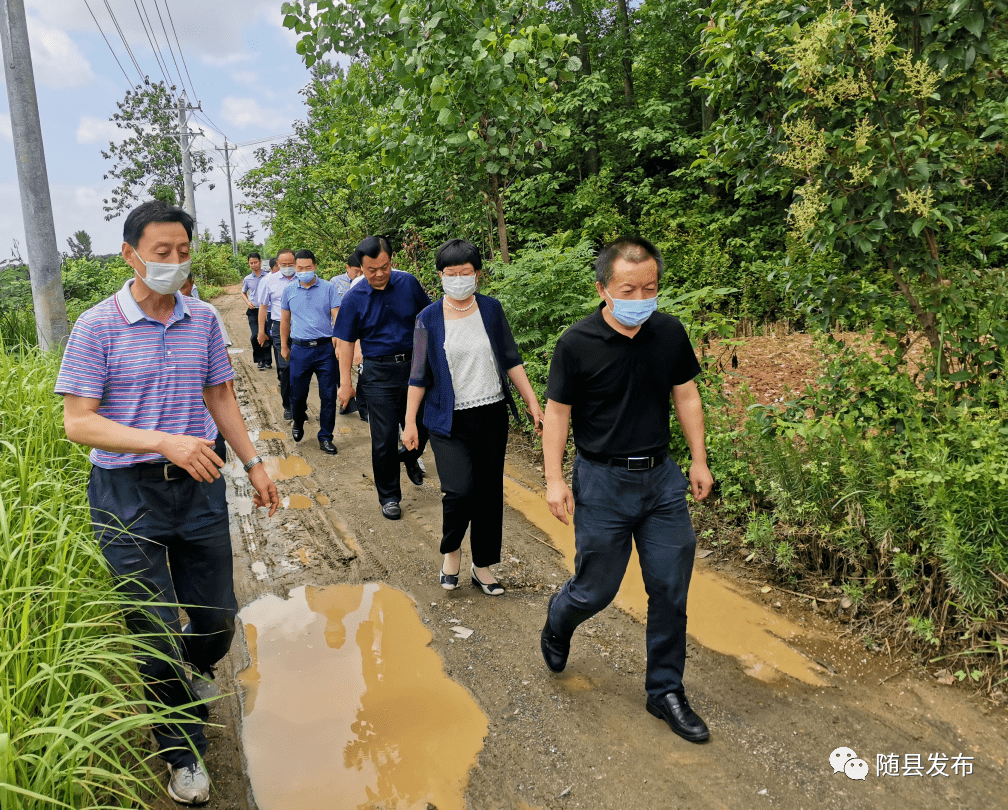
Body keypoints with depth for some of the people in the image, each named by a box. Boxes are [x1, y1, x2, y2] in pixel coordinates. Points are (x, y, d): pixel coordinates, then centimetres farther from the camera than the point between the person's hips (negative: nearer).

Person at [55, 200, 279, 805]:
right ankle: (183, 752, 27)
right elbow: (79, 422, -12)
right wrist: (165, 442, -25)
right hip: (128, 495, -4)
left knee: (219, 617, 13)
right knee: (159, 630, 4)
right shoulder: (97, 326, -9)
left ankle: (192, 677, 50)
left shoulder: (203, 320, 5)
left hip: (199, 487, 4)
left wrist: (254, 463, 12)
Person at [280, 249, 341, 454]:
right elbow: (285, 320, 15)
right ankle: (298, 423, 38)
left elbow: (337, 317, -3)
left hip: (325, 348, -1)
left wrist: (339, 343, -11)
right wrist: (284, 346, 14)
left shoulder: (328, 288, -1)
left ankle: (325, 437, 14)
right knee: (297, 394, 9)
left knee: (328, 395, 1)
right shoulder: (289, 291, 6)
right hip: (300, 349, 2)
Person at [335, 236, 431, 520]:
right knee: (384, 439, 1)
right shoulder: (354, 298, -7)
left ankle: (410, 457, 45)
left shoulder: (408, 283, -3)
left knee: (421, 427, 11)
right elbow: (345, 341, -2)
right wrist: (345, 382, -4)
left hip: (414, 365, 2)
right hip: (379, 373, -2)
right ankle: (389, 496, 17)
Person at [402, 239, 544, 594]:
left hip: (492, 417, 3)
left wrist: (533, 402, 3)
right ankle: (450, 550, 15)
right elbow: (419, 375, 0)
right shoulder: (429, 319, -3)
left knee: (489, 493, 8)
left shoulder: (491, 309, 2)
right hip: (449, 421, -2)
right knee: (460, 491, -16)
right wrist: (410, 422, -3)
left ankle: (483, 567, 26)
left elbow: (511, 361, 7)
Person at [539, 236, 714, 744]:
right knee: (596, 588, 7)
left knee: (671, 590, 8)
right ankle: (557, 623, 43)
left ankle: (665, 691, 26)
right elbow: (557, 412, -6)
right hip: (602, 482, -3)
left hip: (662, 478, 4)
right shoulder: (577, 344, -12)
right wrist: (554, 479, -10)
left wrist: (699, 461, 7)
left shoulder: (670, 333, -1)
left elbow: (686, 396, 9)